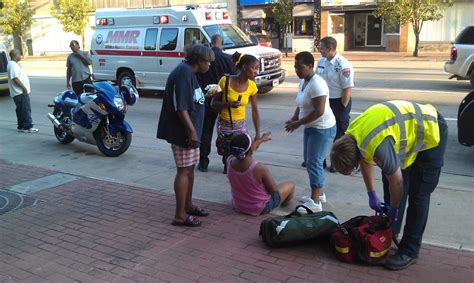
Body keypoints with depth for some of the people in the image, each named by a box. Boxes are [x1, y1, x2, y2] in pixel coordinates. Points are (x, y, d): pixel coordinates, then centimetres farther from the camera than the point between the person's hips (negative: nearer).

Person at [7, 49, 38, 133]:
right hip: (20, 92, -11)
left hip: (21, 92, 11)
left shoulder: (15, 64, 18)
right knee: (26, 109, -10)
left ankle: (21, 127, 19)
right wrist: (24, 88, -20)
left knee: (21, 110, 14)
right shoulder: (13, 65, -15)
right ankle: (28, 127, -9)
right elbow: (15, 78, -22)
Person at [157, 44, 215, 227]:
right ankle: (180, 215, 2)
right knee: (184, 171, -5)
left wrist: (207, 95, 13)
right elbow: (180, 107, -24)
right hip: (184, 131, -10)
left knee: (190, 168, 18)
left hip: (190, 129, 10)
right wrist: (192, 131, -25)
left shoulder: (189, 72, 14)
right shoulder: (183, 72, -19)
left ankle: (188, 205, 32)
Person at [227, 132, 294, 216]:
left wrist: (261, 140, 20)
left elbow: (245, 150, 5)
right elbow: (274, 190, -19)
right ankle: (283, 205, 45)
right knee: (290, 185, 17)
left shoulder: (230, 162, -18)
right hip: (260, 209, -5)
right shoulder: (259, 168, -34)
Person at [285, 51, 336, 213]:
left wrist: (298, 123, -21)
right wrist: (294, 120, -3)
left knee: (314, 163, -9)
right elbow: (301, 105, 15)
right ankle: (319, 194, 28)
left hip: (323, 128, -10)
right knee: (309, 161, 15)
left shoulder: (317, 84, -23)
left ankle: (315, 202, -2)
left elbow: (319, 111, -27)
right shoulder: (303, 81, 7)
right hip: (311, 127, 10)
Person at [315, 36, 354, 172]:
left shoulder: (343, 65, -22)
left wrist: (342, 109, -18)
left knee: (339, 134, 7)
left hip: (339, 102, -7)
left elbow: (348, 89, -20)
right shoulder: (321, 61, 1)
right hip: (324, 101, 7)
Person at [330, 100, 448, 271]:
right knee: (390, 192, 9)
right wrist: (372, 195, 9)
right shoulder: (351, 135, -12)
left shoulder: (378, 146, -38)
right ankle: (389, 233, 25)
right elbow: (365, 163, 7)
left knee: (418, 195, -7)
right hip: (406, 127, 8)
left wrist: (394, 208, -5)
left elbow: (396, 182, -23)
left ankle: (409, 250, 2)